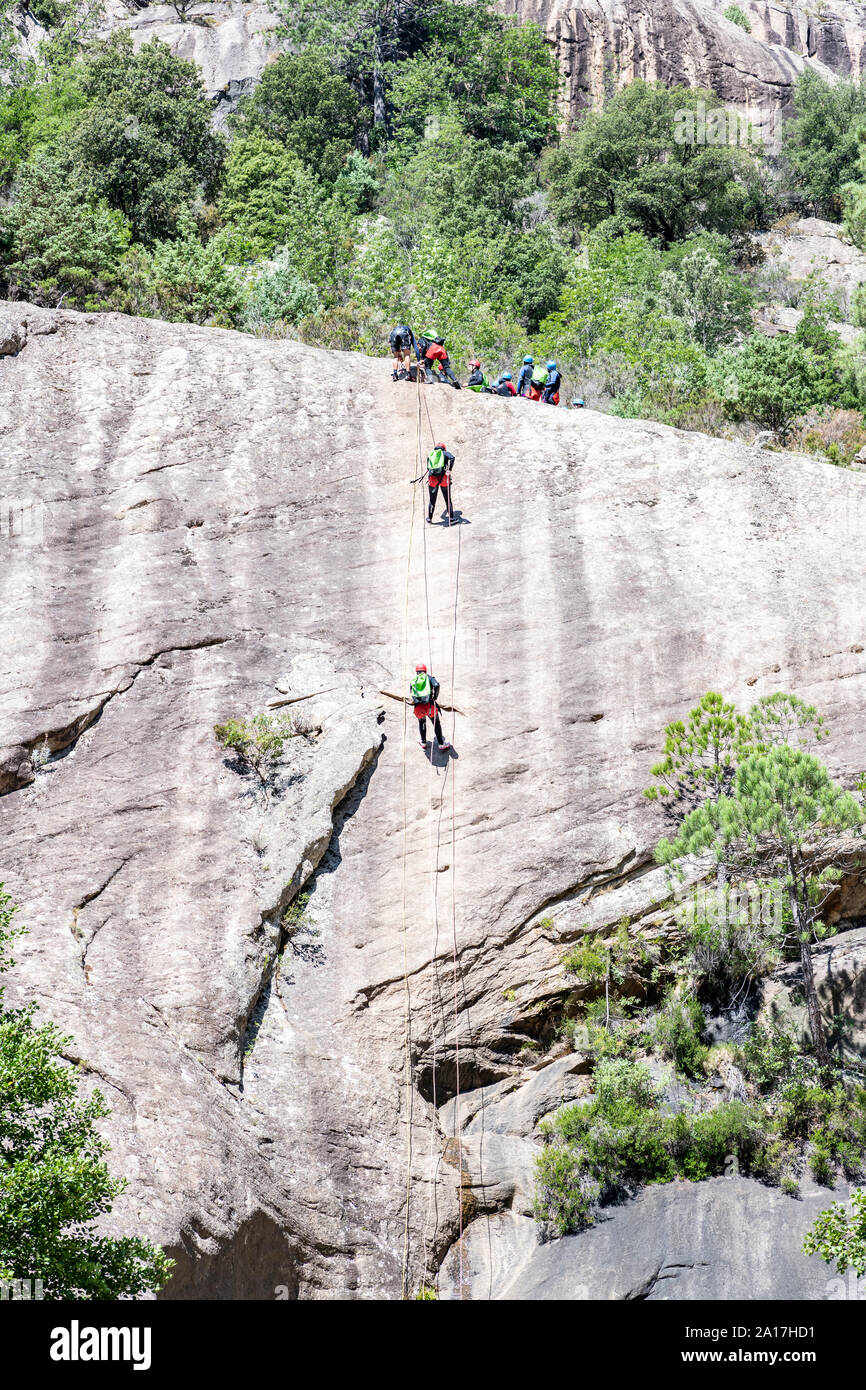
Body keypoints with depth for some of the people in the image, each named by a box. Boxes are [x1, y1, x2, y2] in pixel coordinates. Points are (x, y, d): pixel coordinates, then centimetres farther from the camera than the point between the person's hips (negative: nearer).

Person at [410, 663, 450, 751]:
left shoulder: (413, 681, 16)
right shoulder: (429, 677, 7)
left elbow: (412, 695, 14)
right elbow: (436, 685, -12)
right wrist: (435, 696, 1)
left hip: (418, 707, 3)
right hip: (429, 706, -3)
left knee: (421, 722, 29)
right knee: (436, 723, 11)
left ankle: (423, 742, 36)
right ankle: (441, 745, 12)